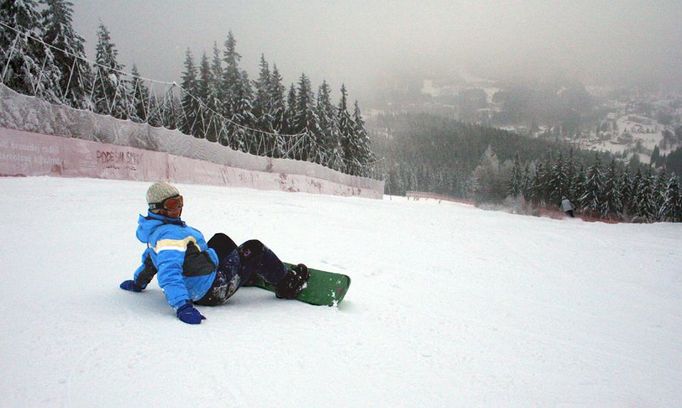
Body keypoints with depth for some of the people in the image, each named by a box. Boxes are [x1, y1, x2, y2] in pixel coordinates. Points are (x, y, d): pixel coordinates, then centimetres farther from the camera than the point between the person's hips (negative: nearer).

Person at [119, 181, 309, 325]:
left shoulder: (156, 229, 6)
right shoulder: (169, 234, -27)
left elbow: (151, 257, 22)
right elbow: (169, 273, -38)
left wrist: (138, 283, 37)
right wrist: (182, 306, -48)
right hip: (211, 291, -11)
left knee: (221, 239, 28)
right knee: (254, 248, -5)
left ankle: (250, 273, 45)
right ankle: (286, 283, 11)